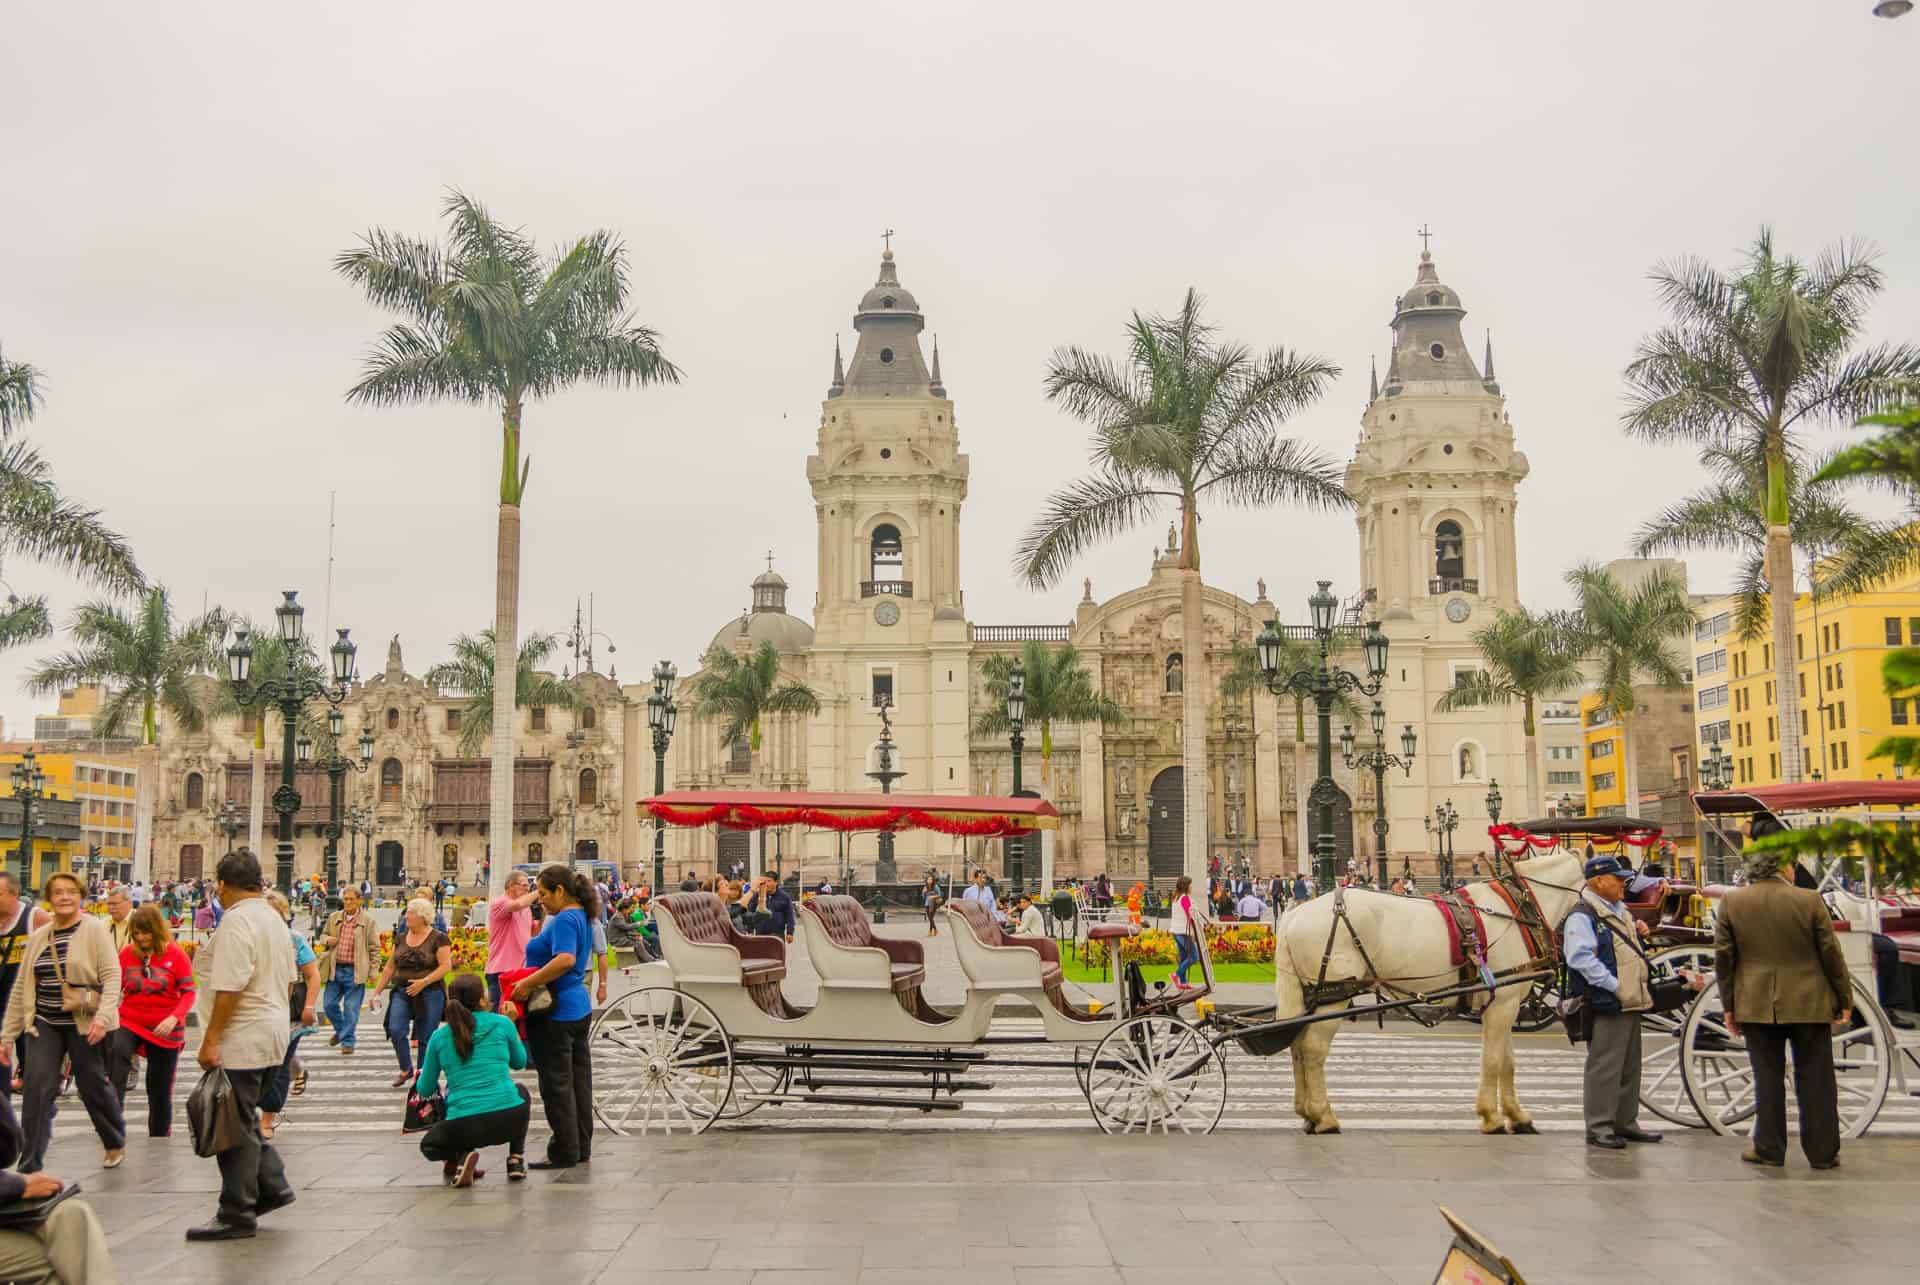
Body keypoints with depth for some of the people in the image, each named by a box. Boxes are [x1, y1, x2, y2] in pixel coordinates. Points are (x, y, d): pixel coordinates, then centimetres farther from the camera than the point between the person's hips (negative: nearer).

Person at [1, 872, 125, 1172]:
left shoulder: (95, 929, -6)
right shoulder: (38, 937, 9)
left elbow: (112, 976, -12)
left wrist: (103, 1016, -26)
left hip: (84, 1024, -4)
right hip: (44, 1023, 4)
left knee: (93, 1085, 7)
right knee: (37, 1087, -8)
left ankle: (115, 1143, 32)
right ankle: (29, 1167, -1)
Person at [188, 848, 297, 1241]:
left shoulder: (236, 920, -15)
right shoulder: (275, 919, 14)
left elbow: (230, 987, -21)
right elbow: (288, 980, 19)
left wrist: (212, 1038, -18)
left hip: (243, 1039, -9)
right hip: (274, 1034, 9)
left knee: (236, 1125, -1)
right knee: (245, 1118, 19)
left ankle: (237, 1215, 5)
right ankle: (272, 1186, 19)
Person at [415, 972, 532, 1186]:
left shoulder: (440, 1036, 7)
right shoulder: (502, 1024, 3)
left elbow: (425, 1090, 17)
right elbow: (520, 1063, 21)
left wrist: (420, 1078, 40)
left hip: (463, 1127, 0)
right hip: (508, 1119, 0)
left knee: (429, 1145, 32)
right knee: (521, 1092, 36)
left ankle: (461, 1155, 0)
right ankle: (516, 1160, 21)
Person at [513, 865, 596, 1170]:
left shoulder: (564, 920, -18)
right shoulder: (581, 917, 12)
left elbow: (565, 960, -34)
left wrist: (528, 983, -29)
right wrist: (533, 981, 13)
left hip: (555, 1013, -10)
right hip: (579, 1007, 10)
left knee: (557, 1084, -1)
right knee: (578, 1079, 13)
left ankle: (564, 1153, 6)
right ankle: (581, 1147, 21)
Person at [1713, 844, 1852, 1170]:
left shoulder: (1731, 903, -2)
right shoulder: (1809, 901, -7)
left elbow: (1723, 957, -1)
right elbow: (1831, 954, -3)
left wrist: (1728, 1006, 6)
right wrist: (1844, 999, 7)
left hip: (1757, 1005, 1)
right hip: (1809, 1004, -1)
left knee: (1767, 1079, 8)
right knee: (1815, 1080, 8)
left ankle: (1769, 1149, 13)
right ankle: (1822, 1152, 12)